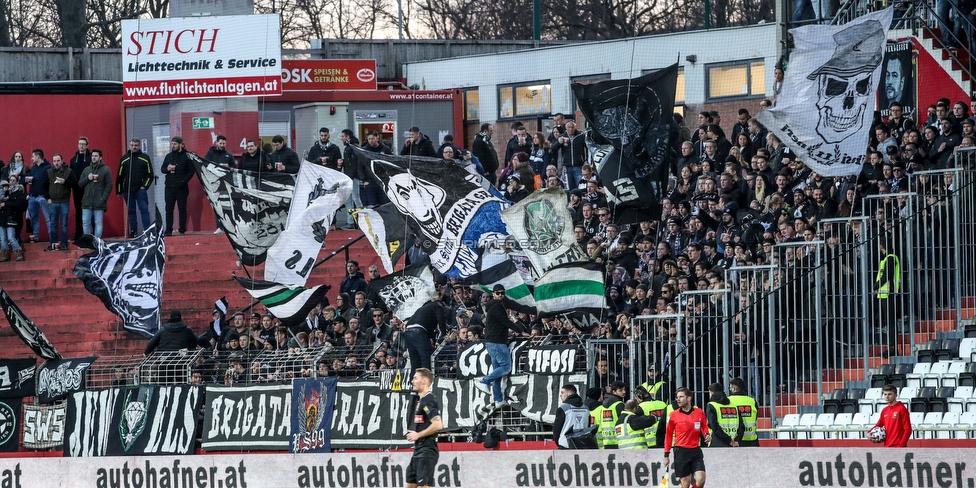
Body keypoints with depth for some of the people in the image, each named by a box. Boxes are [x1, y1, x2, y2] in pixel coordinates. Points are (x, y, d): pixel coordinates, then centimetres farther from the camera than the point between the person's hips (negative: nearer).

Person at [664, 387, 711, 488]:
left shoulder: (699, 412, 3)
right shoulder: (673, 415, -1)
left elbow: (704, 427, 20)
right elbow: (668, 435, 5)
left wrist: (707, 435, -2)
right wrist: (666, 455, 4)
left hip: (696, 450, 1)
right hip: (681, 452, -1)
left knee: (701, 480, -11)